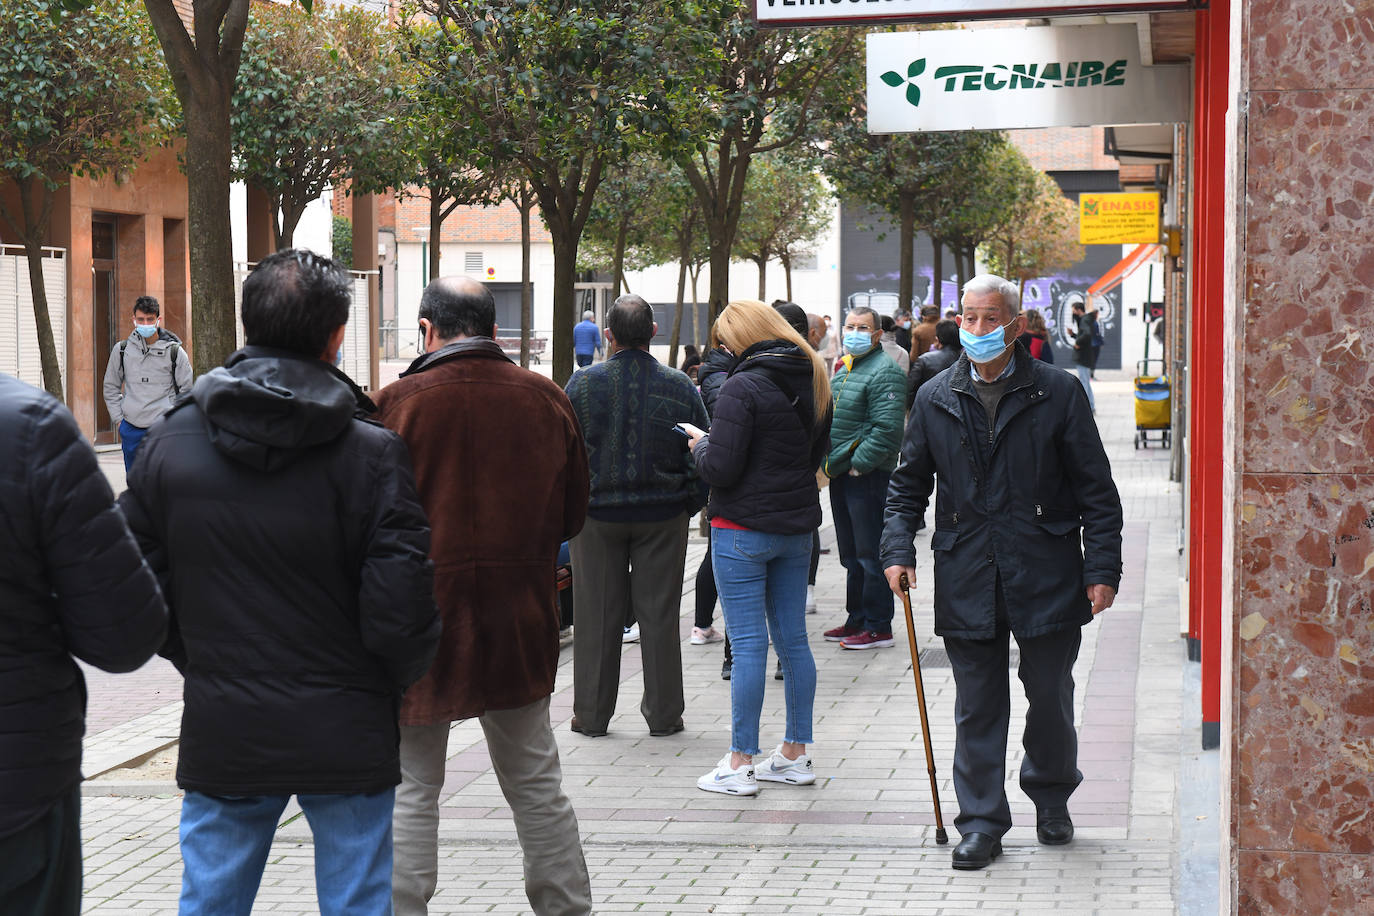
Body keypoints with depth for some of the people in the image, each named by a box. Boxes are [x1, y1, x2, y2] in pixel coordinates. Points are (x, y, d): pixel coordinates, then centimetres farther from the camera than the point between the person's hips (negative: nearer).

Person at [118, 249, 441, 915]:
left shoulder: (171, 441, -2)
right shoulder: (370, 451, -13)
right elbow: (400, 602, -15)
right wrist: (396, 679, 4)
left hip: (219, 735, 3)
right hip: (345, 736, -3)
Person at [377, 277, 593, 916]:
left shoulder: (399, 402, -13)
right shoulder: (546, 400, 0)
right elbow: (572, 516, 9)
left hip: (421, 619, -4)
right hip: (520, 621, 4)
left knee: (410, 789, 5)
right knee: (535, 783, 17)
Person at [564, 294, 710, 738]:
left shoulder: (583, 384, -8)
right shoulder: (680, 386, -5)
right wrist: (691, 502, 12)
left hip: (597, 513, -1)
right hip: (663, 513, 1)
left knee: (597, 615, 7)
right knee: (659, 613, 7)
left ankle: (591, 714, 13)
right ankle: (663, 714, 13)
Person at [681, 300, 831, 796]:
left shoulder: (742, 387, -16)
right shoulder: (813, 381, 8)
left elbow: (720, 469, -19)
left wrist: (701, 444, 0)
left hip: (744, 528, -7)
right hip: (797, 526, 7)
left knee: (748, 644, -4)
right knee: (793, 640, 12)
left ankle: (740, 763, 0)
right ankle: (795, 754, 18)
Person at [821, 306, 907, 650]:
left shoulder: (884, 371, -13)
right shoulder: (843, 368, 17)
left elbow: (887, 429, -21)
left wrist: (858, 464, -20)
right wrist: (831, 462, 14)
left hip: (867, 477, -9)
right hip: (841, 476, 9)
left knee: (870, 554, -5)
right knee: (851, 554, 16)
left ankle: (878, 627, 0)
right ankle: (857, 620, 25)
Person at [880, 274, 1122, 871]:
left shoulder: (1057, 393, -2)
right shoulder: (935, 400, 6)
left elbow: (1095, 488, -1)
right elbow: (908, 485, 13)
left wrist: (1103, 569, -6)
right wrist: (898, 549, -1)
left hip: (1045, 574, -1)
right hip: (967, 582, 2)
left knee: (1050, 697, 10)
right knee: (976, 708, 5)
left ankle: (1052, 800, 32)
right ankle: (981, 822, 13)